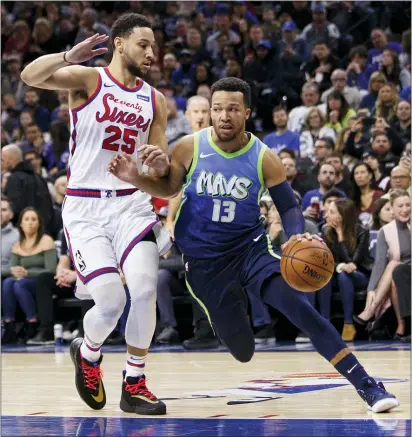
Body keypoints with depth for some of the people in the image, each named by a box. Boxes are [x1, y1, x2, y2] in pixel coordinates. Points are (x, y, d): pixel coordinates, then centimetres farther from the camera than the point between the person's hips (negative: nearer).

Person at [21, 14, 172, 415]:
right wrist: (69, 57, -38)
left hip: (131, 204, 4)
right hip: (85, 208, -3)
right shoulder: (88, 80, -3)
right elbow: (30, 76, -21)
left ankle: (134, 386, -1)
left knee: (145, 287, -17)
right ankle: (87, 354, 22)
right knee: (111, 301, -13)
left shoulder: (154, 100, 11)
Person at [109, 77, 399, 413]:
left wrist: (297, 237, -24)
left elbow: (289, 207, -3)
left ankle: (367, 386, -22)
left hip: (251, 248, 0)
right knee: (243, 352, 0)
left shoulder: (264, 159, -10)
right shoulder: (189, 148, -9)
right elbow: (169, 189, 6)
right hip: (204, 261, 0)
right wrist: (134, 179, -13)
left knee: (299, 306, -22)